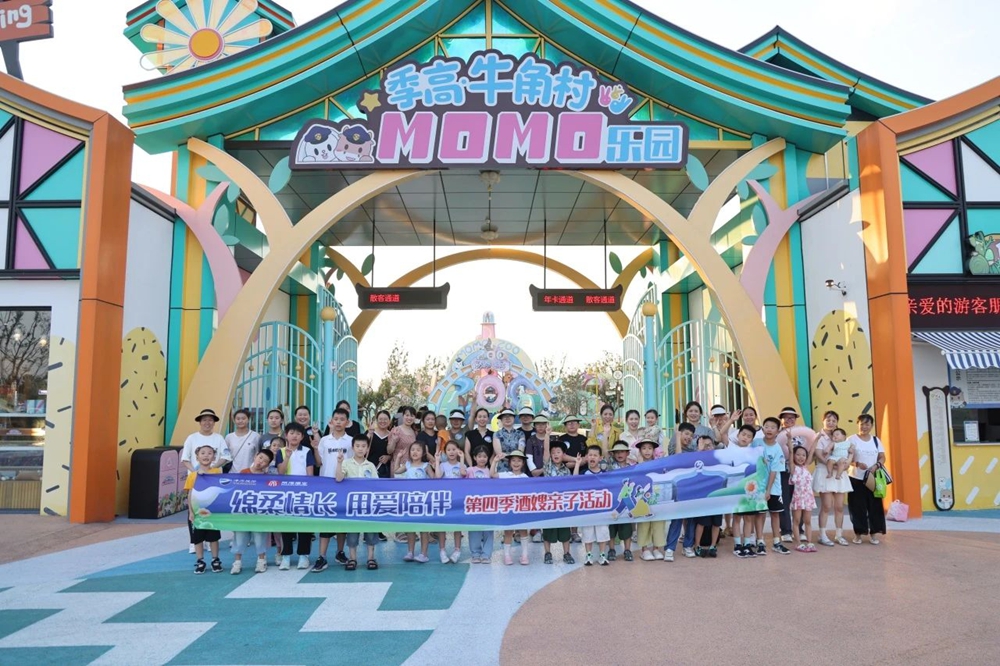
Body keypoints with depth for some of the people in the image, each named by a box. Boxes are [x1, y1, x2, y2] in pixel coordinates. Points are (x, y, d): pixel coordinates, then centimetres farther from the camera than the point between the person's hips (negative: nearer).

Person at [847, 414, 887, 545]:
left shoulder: (876, 440, 9)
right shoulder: (852, 439, -3)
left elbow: (882, 457, 6)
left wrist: (876, 465, -14)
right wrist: (857, 463, -26)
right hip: (856, 479, -3)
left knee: (875, 506, 2)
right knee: (858, 507, 0)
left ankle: (874, 533, 11)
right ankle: (858, 533, 10)